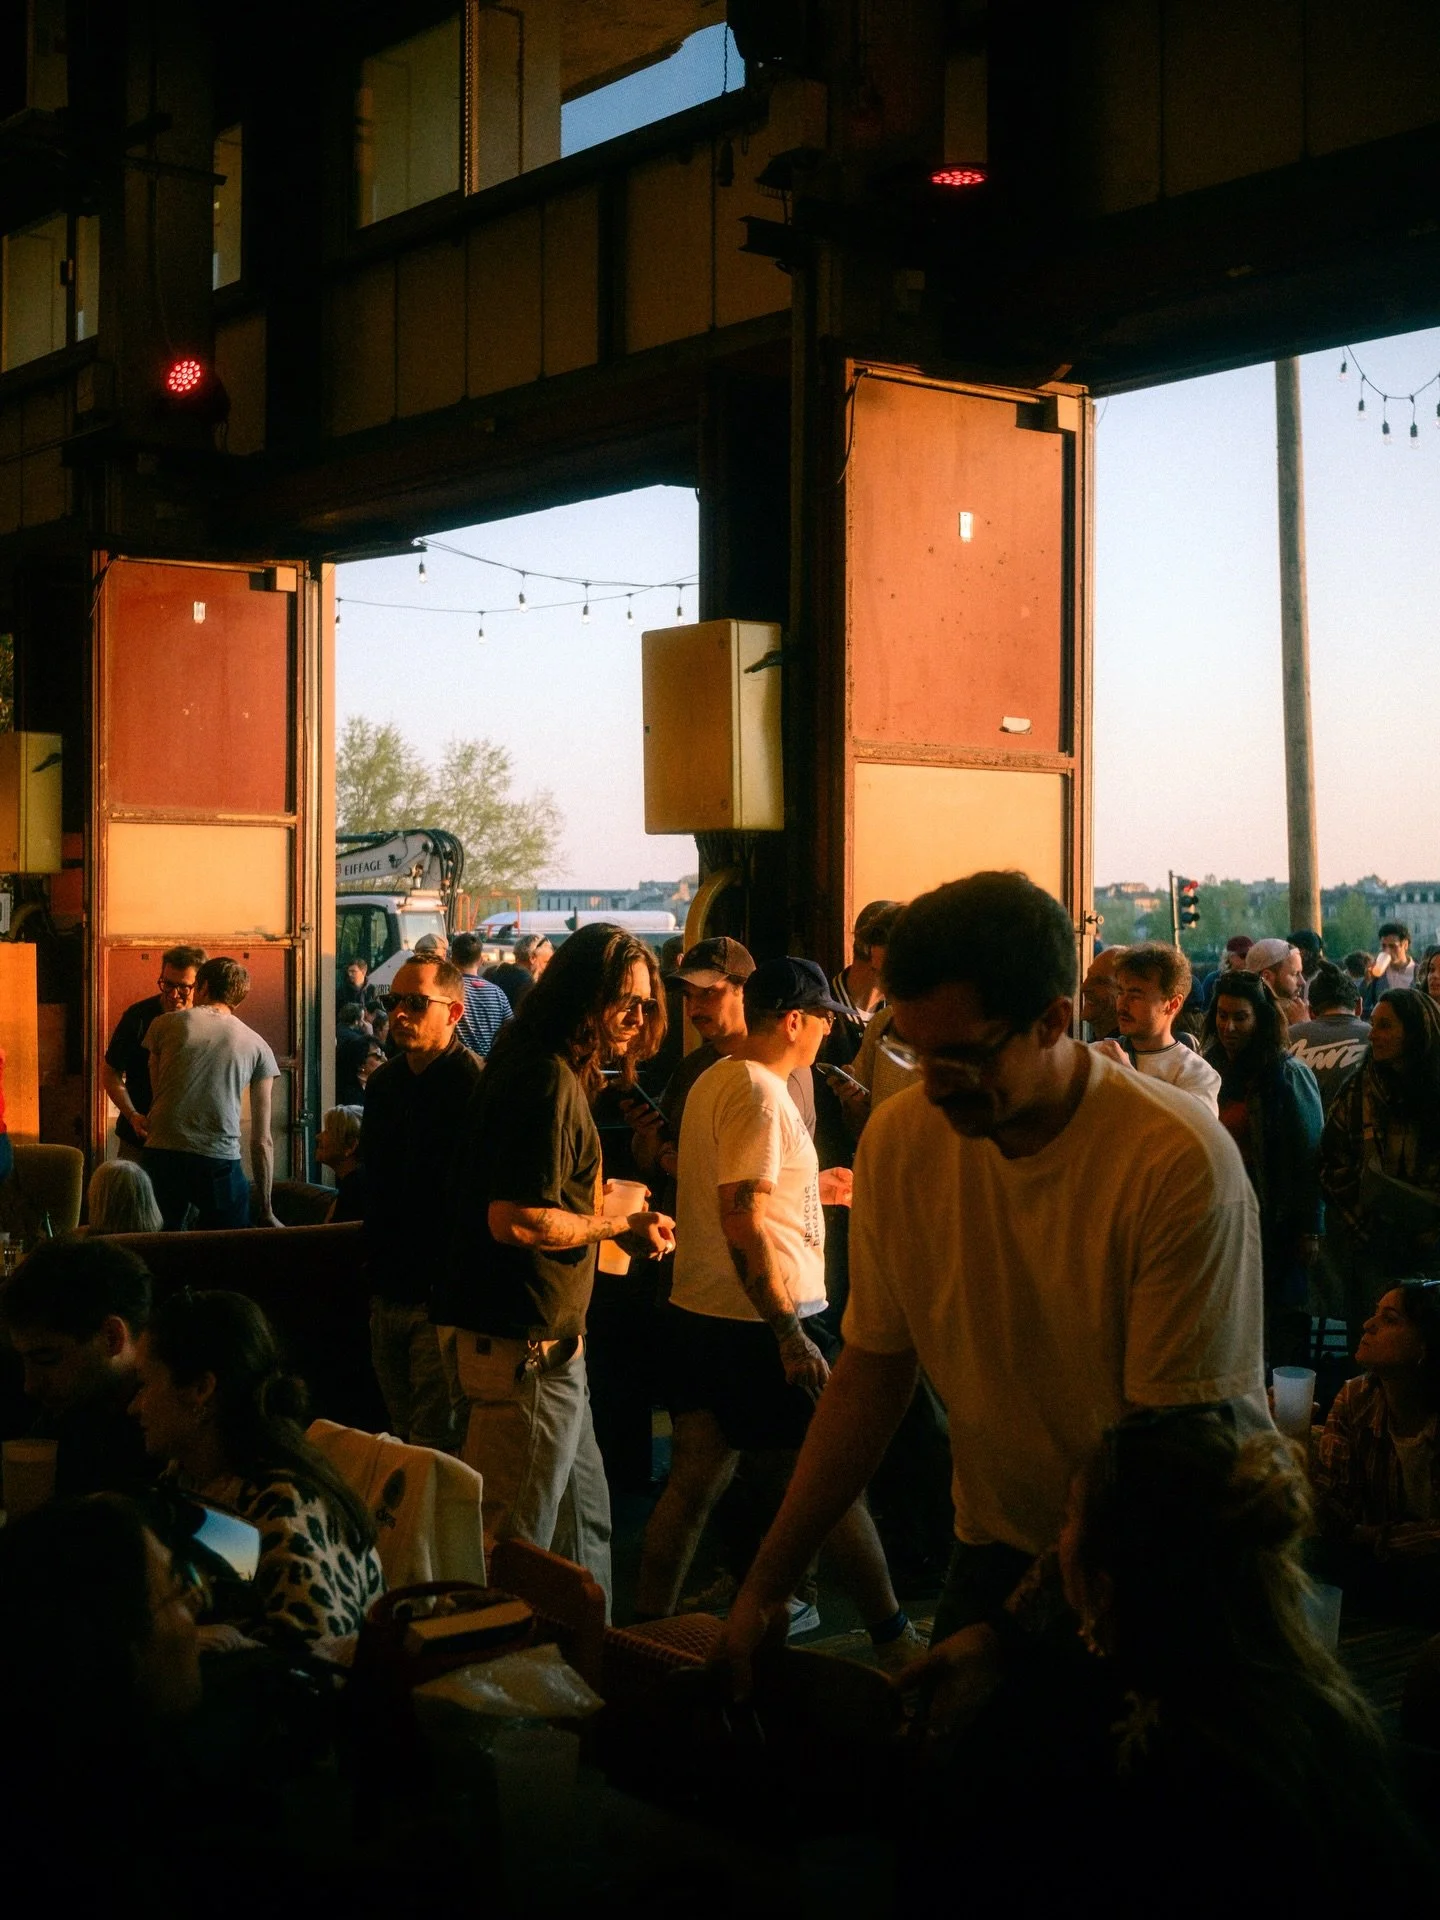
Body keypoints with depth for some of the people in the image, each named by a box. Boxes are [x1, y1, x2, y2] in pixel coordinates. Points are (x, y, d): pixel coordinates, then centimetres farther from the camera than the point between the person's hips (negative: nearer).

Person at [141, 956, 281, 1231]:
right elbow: (261, 1140, 10)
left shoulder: (167, 1024, 11)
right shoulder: (258, 1047, 10)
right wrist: (266, 1210, 14)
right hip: (220, 1162, -1)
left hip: (161, 1156, 1)